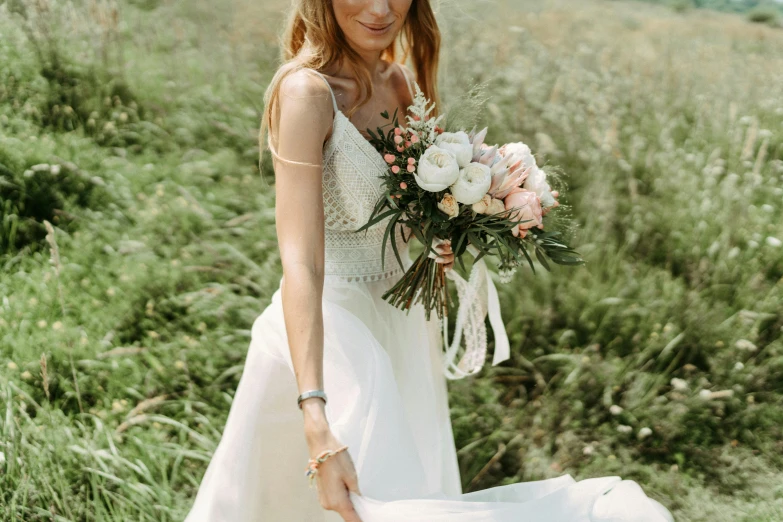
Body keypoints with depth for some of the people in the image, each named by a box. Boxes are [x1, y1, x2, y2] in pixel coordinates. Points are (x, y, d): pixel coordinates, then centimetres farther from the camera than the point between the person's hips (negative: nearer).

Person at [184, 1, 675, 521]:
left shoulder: (401, 82, 2)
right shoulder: (305, 90, -21)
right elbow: (300, 264, -29)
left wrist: (446, 240, -3)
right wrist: (317, 424, -37)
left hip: (401, 325, 8)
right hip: (331, 334, -7)